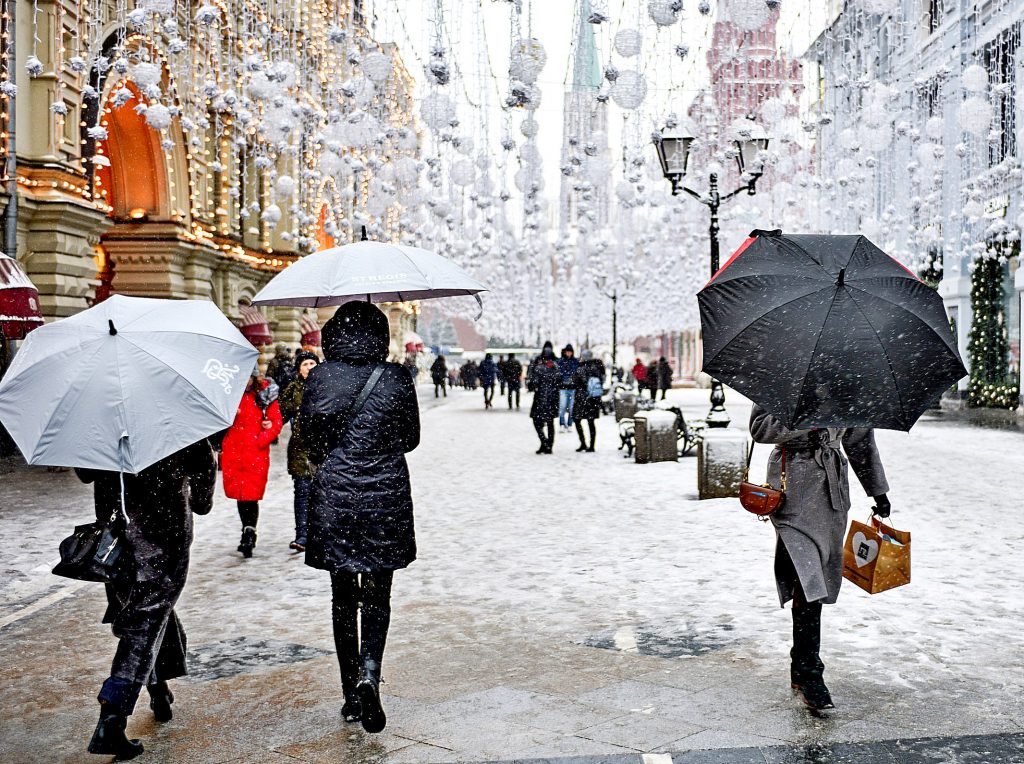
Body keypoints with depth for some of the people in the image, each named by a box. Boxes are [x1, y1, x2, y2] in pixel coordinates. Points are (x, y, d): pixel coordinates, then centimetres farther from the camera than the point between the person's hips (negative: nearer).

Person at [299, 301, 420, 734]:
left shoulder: (320, 376, -4)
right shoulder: (396, 378, -5)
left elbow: (309, 432, 5)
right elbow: (411, 439, 5)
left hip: (333, 499, 1)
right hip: (386, 499, -1)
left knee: (343, 598, 11)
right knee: (377, 596, 10)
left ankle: (351, 696, 17)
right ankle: (368, 674, -12)